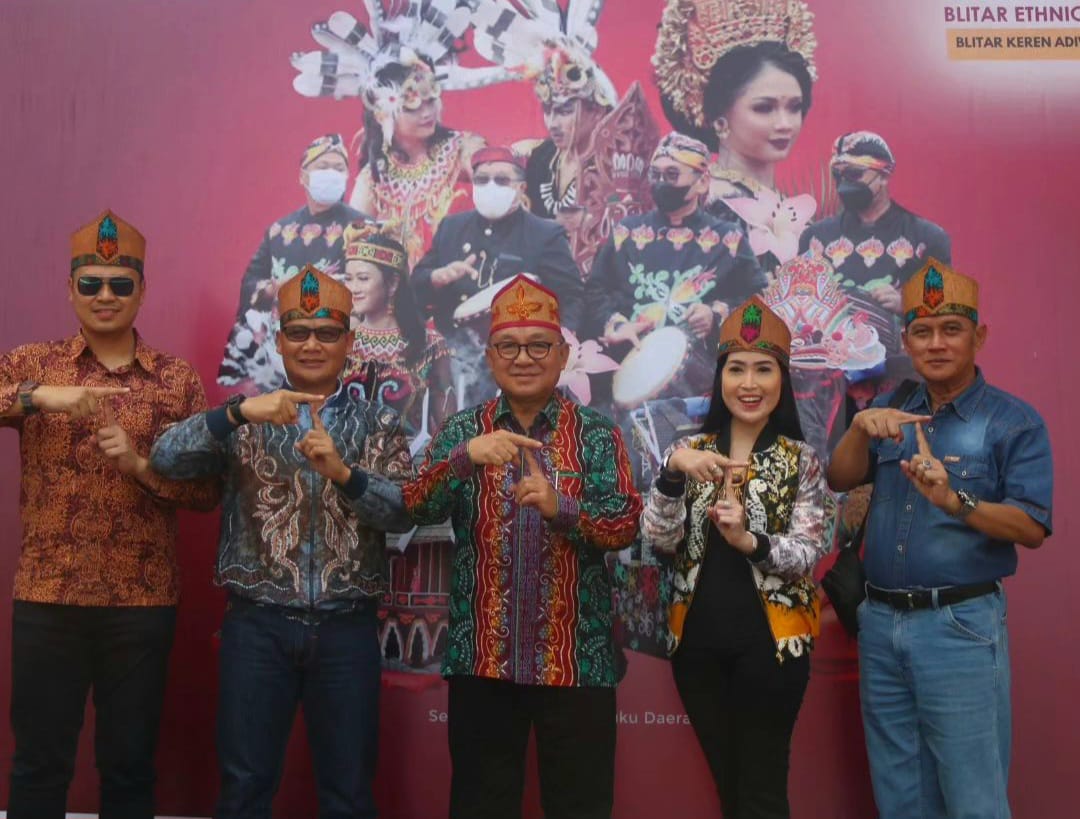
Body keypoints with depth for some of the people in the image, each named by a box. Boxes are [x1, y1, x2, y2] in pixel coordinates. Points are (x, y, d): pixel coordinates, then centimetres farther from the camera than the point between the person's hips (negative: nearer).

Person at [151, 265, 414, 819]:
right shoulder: (247, 418, 5)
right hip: (257, 626, 0)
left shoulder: (379, 424, 6)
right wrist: (237, 411, -23)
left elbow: (404, 513, -6)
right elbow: (166, 459, -10)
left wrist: (342, 472, -23)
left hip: (346, 629, 1)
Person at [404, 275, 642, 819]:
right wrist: (466, 457, -27)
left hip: (575, 659, -1)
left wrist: (560, 507, -25)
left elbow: (626, 526, -7)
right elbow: (419, 509, -9)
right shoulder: (462, 431, 5)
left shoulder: (597, 434, 2)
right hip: (482, 658, 1)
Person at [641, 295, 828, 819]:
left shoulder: (801, 460, -2)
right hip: (698, 639, 3)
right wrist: (673, 469, -22)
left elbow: (808, 554, -9)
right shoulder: (690, 450, 3)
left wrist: (749, 540, -27)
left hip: (770, 639, -3)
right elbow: (660, 540, -6)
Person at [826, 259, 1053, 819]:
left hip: (960, 626, -5)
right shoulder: (891, 413, 11)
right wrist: (861, 426, -19)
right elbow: (839, 481, 0)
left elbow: (1032, 528, -12)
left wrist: (955, 501, -28)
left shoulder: (1014, 422, -5)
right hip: (880, 624, 5)